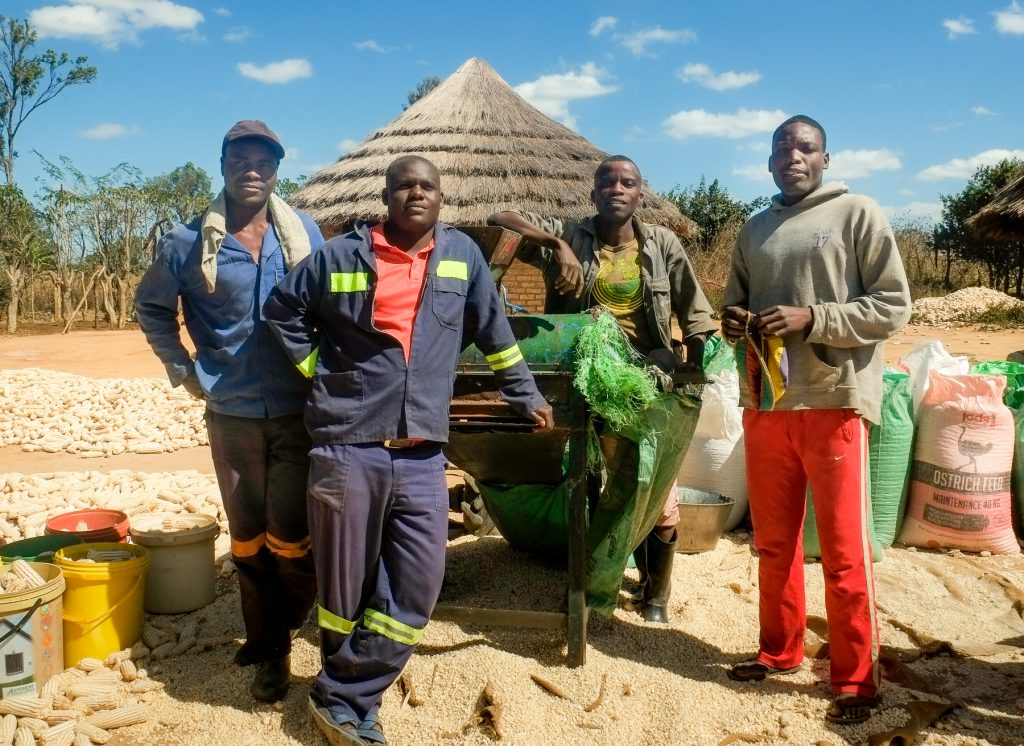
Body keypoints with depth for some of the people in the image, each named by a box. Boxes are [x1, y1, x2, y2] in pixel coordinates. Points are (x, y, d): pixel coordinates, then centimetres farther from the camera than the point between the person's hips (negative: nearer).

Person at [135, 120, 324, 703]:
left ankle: (279, 635, 28)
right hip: (231, 414, 1)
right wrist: (183, 370, 6)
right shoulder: (190, 243, -2)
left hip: (299, 411, 0)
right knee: (247, 539, 10)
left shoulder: (305, 232, 1)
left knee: (289, 537, 0)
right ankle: (267, 645, 27)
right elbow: (152, 306, 12)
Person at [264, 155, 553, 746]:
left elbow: (494, 332, 17)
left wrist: (527, 397, 21)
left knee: (416, 592, 2)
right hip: (348, 448, -2)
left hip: (422, 457, 3)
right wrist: (318, 370, 6)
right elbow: (283, 311, 14)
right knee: (347, 589, 8)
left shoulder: (462, 255, 8)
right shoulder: (343, 255, 1)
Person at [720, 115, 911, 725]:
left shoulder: (858, 214, -1)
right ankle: (780, 651, 30)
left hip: (834, 402, -5)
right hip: (765, 404, 5)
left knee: (844, 551, 1)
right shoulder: (755, 230, 15)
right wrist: (735, 321, 0)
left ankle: (857, 680, 14)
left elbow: (893, 306, -6)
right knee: (774, 542, 14)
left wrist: (811, 319, -17)